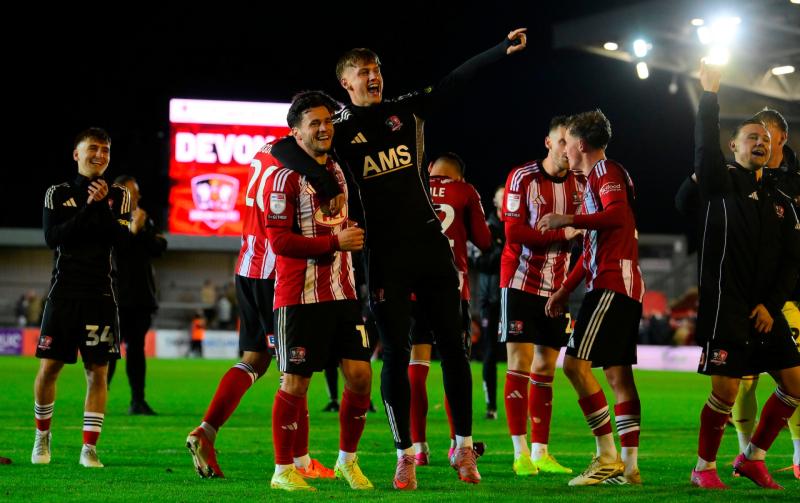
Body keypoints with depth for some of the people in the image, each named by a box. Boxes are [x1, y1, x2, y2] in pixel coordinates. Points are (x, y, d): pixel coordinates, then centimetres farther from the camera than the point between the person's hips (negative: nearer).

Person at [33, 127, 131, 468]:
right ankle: (42, 436, 20)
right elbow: (52, 237, -9)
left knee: (97, 372, -3)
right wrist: (87, 209, -13)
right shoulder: (58, 194, 6)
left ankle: (89, 448, 1)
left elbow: (121, 241, -6)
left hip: (100, 295, 0)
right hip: (64, 291, 0)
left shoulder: (118, 196, 8)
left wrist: (103, 206, -14)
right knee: (48, 368, -1)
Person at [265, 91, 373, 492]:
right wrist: (336, 241, -18)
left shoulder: (340, 170, 13)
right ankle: (283, 470, 11)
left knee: (360, 375, 2)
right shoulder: (286, 177, -10)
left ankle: (347, 460, 19)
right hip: (299, 295, -7)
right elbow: (279, 240, -18)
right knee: (295, 383, -2)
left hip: (342, 293, 7)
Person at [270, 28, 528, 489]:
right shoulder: (340, 128, -1)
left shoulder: (405, 110, 9)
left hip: (430, 243, 3)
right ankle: (405, 455, 5)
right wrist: (324, 178, -29)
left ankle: (464, 447, 12)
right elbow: (285, 148, -14)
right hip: (385, 254, -3)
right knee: (396, 353, -2)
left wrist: (503, 49, -2)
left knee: (453, 346, 3)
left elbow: (455, 82, 7)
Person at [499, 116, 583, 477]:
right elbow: (514, 234, -15)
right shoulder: (522, 178, -8)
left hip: (556, 288, 5)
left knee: (545, 371, 6)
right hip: (521, 282, -5)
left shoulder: (579, 186, 6)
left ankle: (540, 452, 10)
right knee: (519, 365, -8)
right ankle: (521, 452, -7)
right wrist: (562, 234, -23)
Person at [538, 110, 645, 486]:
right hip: (626, 286, 10)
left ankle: (608, 458, -16)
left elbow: (618, 215, -25)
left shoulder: (606, 172, -5)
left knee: (576, 363, -14)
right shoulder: (596, 177, 26)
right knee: (618, 373, 7)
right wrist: (564, 290, 32)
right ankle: (629, 466, 6)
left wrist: (570, 220, -27)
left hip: (611, 285, -10)